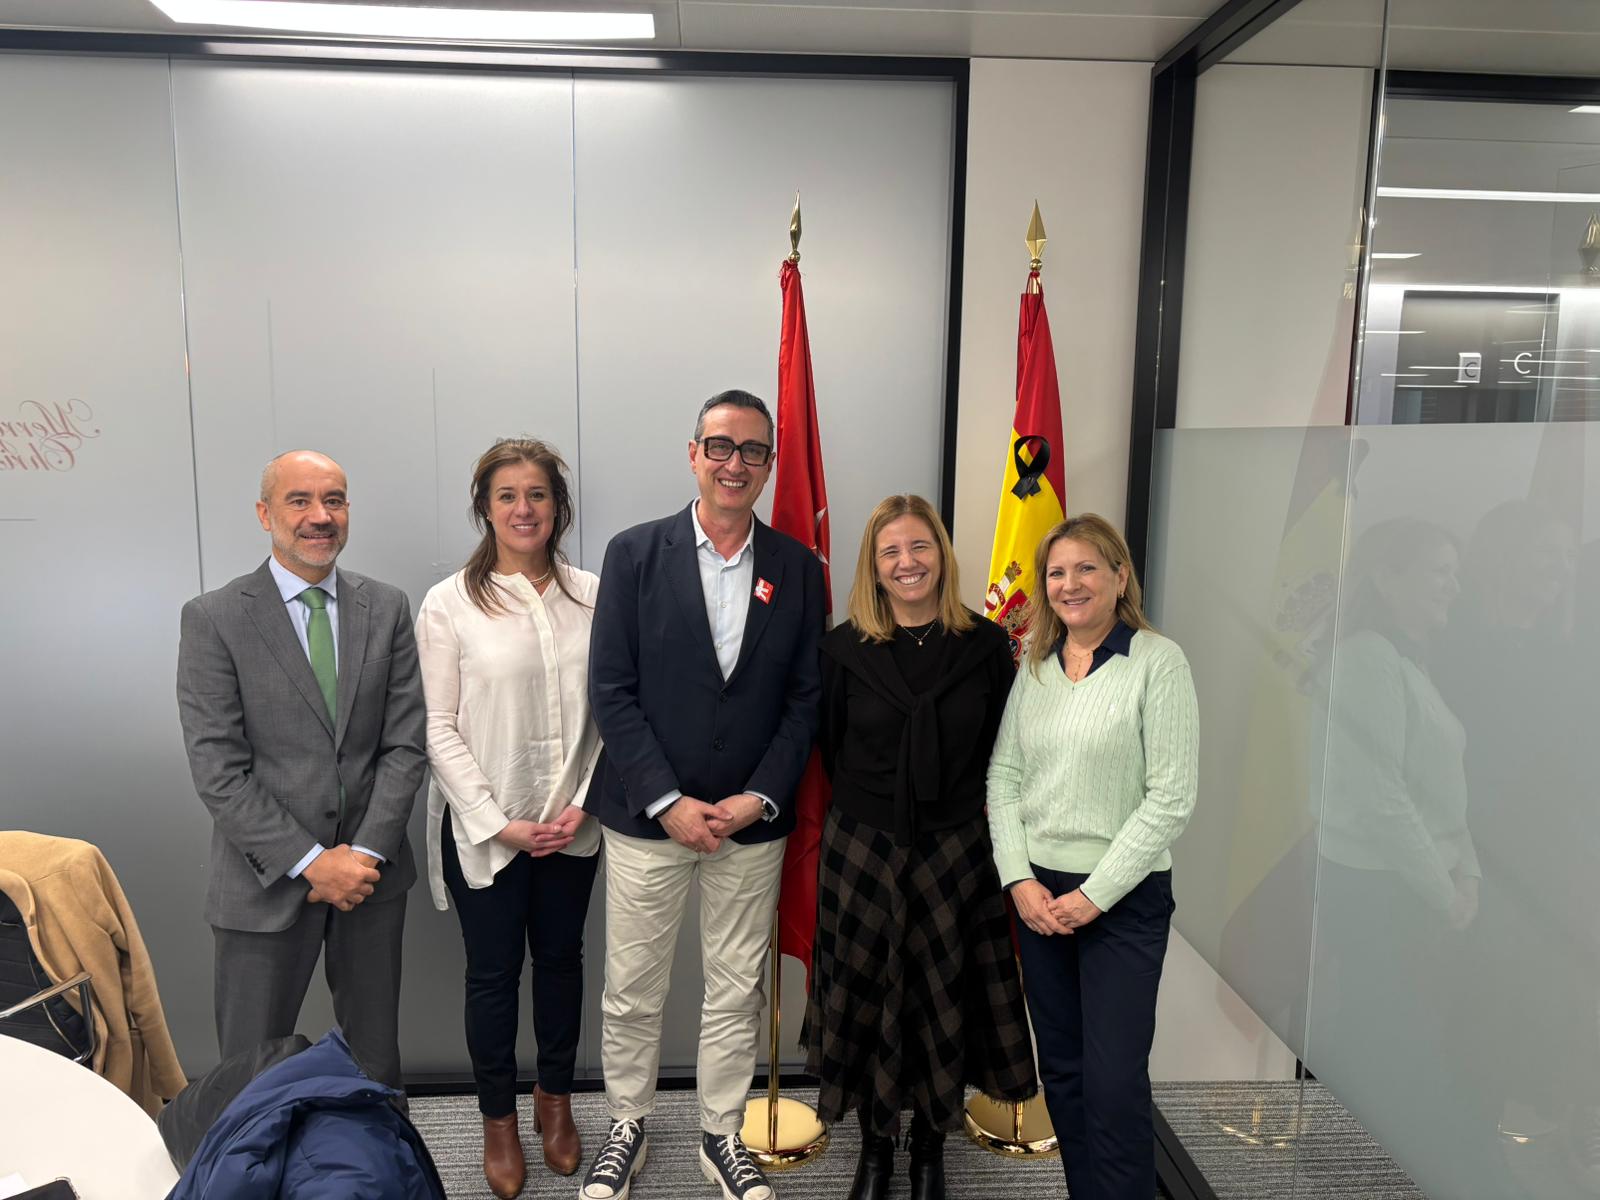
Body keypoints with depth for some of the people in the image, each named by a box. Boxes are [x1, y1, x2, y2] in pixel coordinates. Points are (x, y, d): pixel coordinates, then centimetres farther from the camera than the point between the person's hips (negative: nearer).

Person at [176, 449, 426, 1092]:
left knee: (376, 1058, 17)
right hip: (267, 884, -2)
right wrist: (311, 863, -15)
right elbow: (217, 770, -11)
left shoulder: (387, 608, 2)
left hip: (372, 872, 3)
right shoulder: (213, 618, -7)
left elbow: (405, 743, -1)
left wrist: (367, 853, -11)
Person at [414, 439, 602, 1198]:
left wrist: (585, 803, -8)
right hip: (485, 827, -2)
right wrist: (498, 823, -11)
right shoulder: (448, 604, -8)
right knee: (494, 972, 12)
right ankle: (498, 1121, 33)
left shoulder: (591, 596, -3)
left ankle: (555, 1100, 38)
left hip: (571, 823, 2)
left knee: (561, 959, 17)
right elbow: (440, 730, -7)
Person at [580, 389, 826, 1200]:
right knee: (631, 989, 12)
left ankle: (721, 1134, 35)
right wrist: (668, 802, -13)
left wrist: (760, 797, -9)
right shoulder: (635, 554, -4)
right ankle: (626, 1124, 36)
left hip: (753, 822, 2)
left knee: (736, 989, 14)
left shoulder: (798, 569, 2)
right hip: (646, 817, -1)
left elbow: (806, 699, 1)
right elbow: (612, 691, -8)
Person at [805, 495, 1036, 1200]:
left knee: (947, 1002, 11)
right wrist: (873, 802, 6)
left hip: (957, 850, 1)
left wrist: (957, 809, 2)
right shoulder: (845, 649, -4)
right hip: (863, 849, 0)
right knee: (867, 1000, 11)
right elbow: (829, 749, 4)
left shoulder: (986, 645, -3)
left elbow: (1001, 752, 3)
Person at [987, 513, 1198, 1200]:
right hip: (1037, 893, 5)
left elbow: (1172, 798, -12)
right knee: (1061, 1072, 14)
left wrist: (1093, 895, -12)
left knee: (1115, 1084, -2)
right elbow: (1003, 775, 7)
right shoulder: (1035, 665, 6)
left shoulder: (1158, 662, -9)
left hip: (1123, 898, -4)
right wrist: (1020, 880, -4)